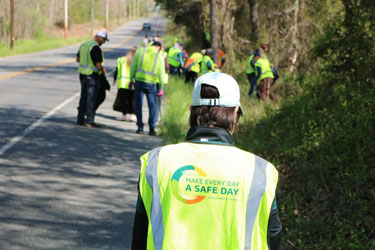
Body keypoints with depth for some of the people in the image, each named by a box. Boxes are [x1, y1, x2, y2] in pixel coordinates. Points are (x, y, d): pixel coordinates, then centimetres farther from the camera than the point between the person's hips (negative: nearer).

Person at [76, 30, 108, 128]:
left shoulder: (84, 44, 10)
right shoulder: (96, 48, -18)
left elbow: (77, 59, 20)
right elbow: (98, 65, -20)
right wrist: (103, 70, -1)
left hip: (82, 74, 8)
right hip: (92, 76, -8)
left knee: (83, 97, 14)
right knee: (91, 98, -3)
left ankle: (80, 119, 17)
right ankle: (89, 121, -3)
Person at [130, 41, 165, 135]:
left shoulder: (140, 51, 4)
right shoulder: (159, 57, 4)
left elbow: (133, 66, 2)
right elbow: (161, 74, 5)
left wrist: (131, 79, 10)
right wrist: (160, 87, 14)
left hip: (139, 81, 0)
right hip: (151, 84, 0)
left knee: (138, 104, 7)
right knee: (152, 105, 8)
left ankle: (140, 127, 6)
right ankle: (152, 129, 4)